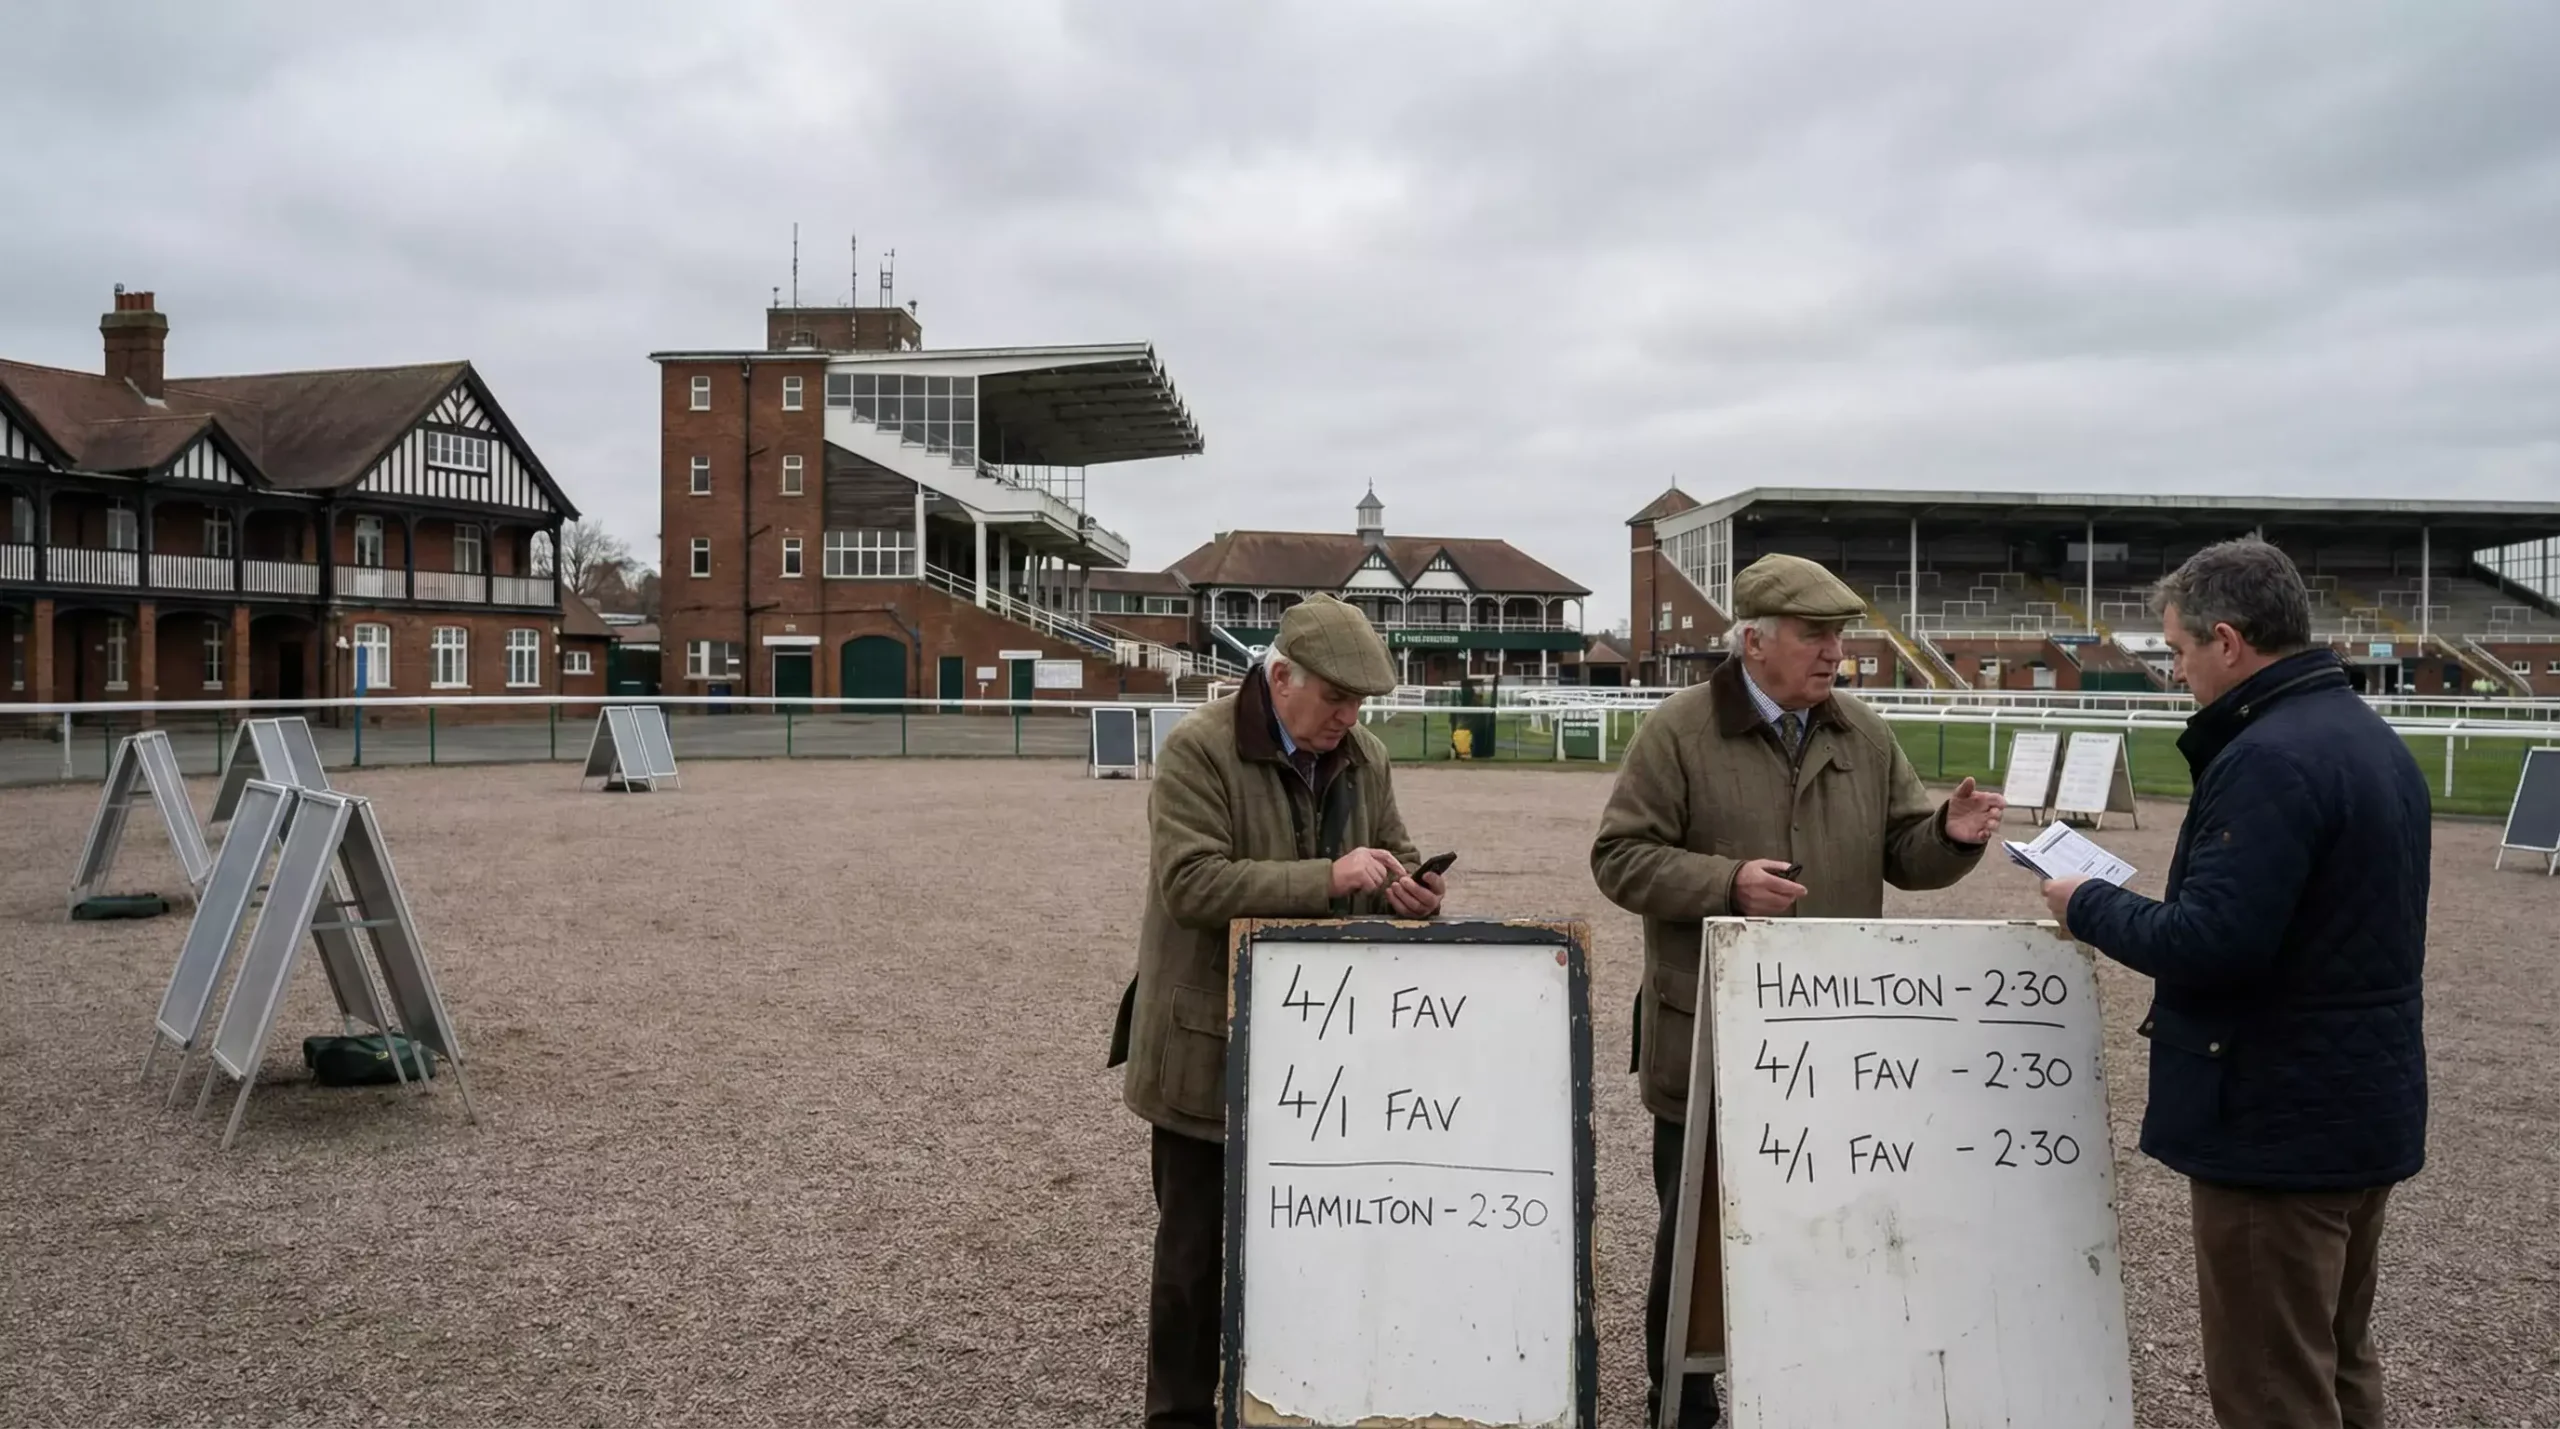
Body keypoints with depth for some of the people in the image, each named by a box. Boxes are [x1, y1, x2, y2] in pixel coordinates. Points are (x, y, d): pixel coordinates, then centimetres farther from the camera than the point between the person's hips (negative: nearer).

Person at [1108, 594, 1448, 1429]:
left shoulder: (1366, 757, 6)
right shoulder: (1198, 749, -14)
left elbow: (1396, 852, 16)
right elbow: (1191, 882, -23)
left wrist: (1408, 887, -9)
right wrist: (1325, 879, -29)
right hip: (1210, 1045, -5)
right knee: (1195, 1246, 6)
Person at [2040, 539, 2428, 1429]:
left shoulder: (2268, 758, -23)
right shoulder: (2372, 739, 10)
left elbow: (2206, 946, -28)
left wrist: (2088, 906, -12)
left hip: (2280, 1124, -10)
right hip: (2365, 1108, 10)